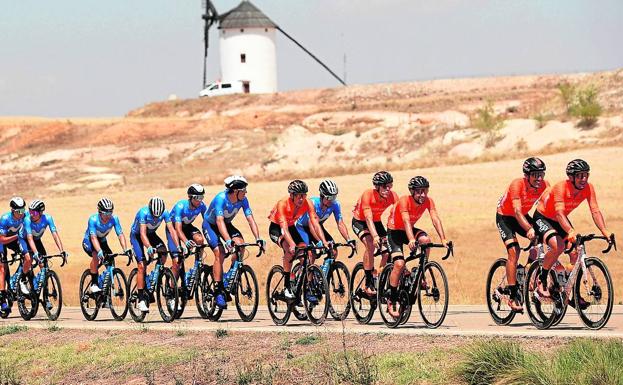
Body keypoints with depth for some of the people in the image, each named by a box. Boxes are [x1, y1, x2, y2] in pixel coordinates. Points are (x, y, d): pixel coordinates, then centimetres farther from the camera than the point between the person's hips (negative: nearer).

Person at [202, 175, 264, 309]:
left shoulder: (242, 200, -18)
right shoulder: (221, 199, -33)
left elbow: (250, 219, -21)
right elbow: (220, 221, -42)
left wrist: (258, 238, -34)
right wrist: (228, 240, -54)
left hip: (227, 224, 5)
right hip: (210, 225, -5)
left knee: (240, 244, -22)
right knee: (220, 253, -23)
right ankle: (219, 292, -19)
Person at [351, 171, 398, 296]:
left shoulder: (393, 196, -20)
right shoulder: (368, 195, -31)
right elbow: (368, 218, -37)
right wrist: (375, 236, -50)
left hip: (376, 222, 5)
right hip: (359, 221, -5)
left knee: (387, 250, -13)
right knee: (370, 245, -29)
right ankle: (368, 284, -24)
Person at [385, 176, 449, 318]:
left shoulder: (428, 201, -15)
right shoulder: (404, 201, -28)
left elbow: (435, 219, -25)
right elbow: (406, 221, -41)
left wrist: (443, 239, -39)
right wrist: (411, 240, -58)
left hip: (410, 230, 4)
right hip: (394, 231, -4)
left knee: (426, 240, -29)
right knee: (399, 264, -22)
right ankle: (391, 300, -11)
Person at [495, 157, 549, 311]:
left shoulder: (544, 185, -18)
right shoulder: (517, 184, -32)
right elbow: (517, 211, -41)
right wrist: (529, 229, -55)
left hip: (523, 217, 5)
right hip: (505, 216, -5)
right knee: (513, 251, -21)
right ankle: (513, 297, -21)